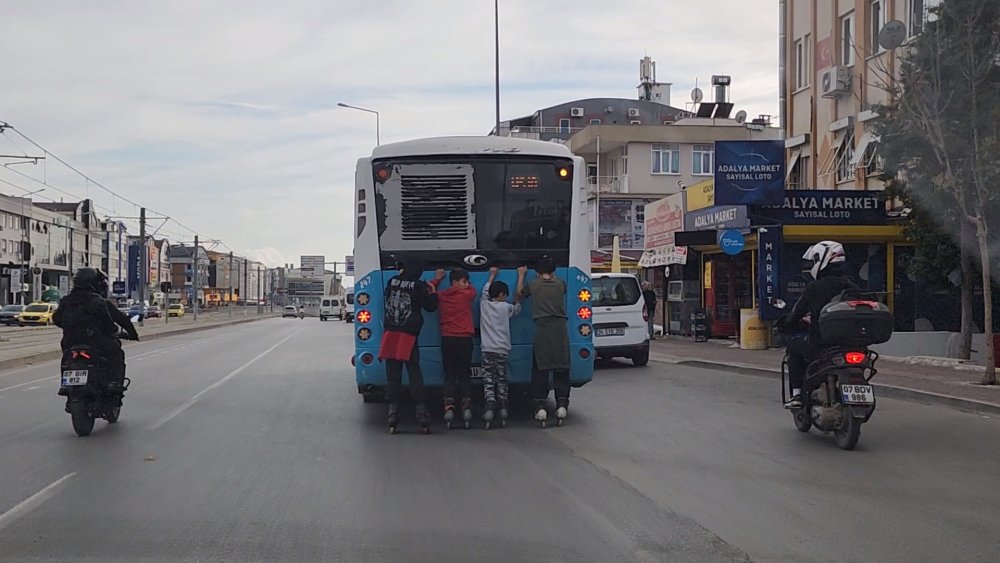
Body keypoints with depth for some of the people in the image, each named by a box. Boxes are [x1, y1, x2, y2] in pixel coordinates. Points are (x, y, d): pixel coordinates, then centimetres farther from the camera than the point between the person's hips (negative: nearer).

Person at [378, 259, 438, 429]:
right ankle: (421, 410, -5)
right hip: (408, 335, -3)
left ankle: (393, 409, 1)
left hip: (390, 332, 3)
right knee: (415, 373, -1)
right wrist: (432, 292, 16)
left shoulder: (392, 282, 7)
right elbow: (430, 306, 0)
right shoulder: (418, 285, -4)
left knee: (393, 375, 4)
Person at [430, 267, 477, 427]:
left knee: (449, 375, 5)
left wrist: (437, 279, 28)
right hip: (465, 340, -2)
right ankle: (466, 406, -6)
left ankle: (449, 406, -9)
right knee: (465, 375, 5)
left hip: (447, 340, 2)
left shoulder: (441, 296, 3)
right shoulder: (467, 295, -4)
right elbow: (472, 290, 20)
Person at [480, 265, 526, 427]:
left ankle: (489, 408, -15)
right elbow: (518, 296, 12)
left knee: (488, 380, -2)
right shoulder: (506, 307, 0)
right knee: (501, 379, 10)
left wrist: (492, 275, 37)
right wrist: (521, 275, 20)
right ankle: (503, 408, 7)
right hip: (502, 350, -1)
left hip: (487, 350, 1)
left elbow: (485, 290, 23)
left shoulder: (484, 304, 6)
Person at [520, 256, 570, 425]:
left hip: (542, 328, -1)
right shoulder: (560, 284, 7)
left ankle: (540, 406, -3)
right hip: (560, 328, 1)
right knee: (561, 367, 7)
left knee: (540, 369, 3)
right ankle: (562, 403, 2)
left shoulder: (533, 285, 3)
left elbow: (520, 293, 23)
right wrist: (552, 276, 43)